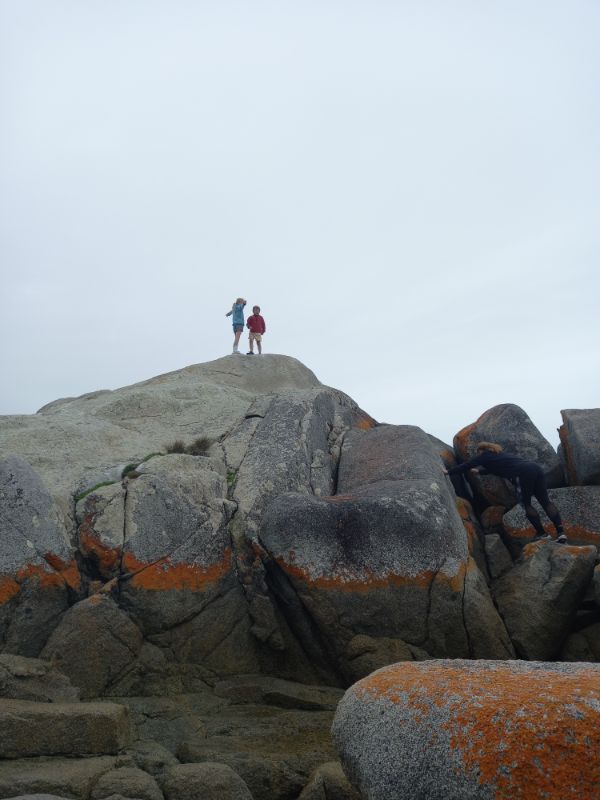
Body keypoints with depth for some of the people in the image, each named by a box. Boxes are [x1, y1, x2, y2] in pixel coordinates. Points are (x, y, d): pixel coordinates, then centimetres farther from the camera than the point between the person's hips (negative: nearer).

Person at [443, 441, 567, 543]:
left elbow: (466, 465, 18)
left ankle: (542, 533, 5)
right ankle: (560, 531, -6)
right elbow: (494, 467, 53)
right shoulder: (498, 454, 35)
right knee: (545, 501, 3)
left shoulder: (485, 456, 14)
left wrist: (449, 472, 28)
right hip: (536, 467, 7)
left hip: (524, 473, -7)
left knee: (526, 504, 7)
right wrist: (479, 471, 65)